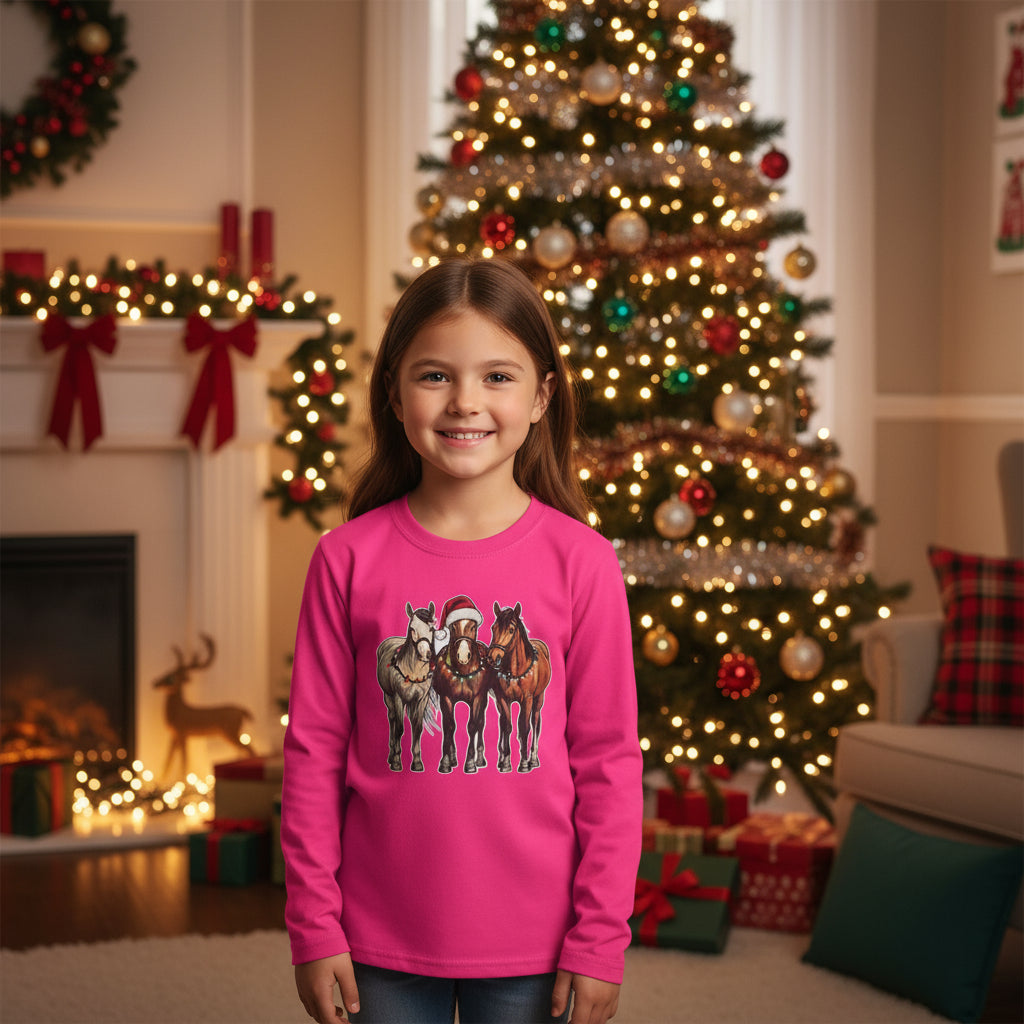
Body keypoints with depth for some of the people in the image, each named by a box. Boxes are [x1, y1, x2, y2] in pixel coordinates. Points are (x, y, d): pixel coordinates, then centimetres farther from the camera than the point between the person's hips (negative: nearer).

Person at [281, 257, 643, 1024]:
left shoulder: (580, 561, -6)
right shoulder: (349, 559, -5)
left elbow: (609, 760, -3)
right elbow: (314, 751, 0)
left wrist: (600, 937, -3)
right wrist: (314, 925, -1)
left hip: (530, 942, 0)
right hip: (384, 939, 1)